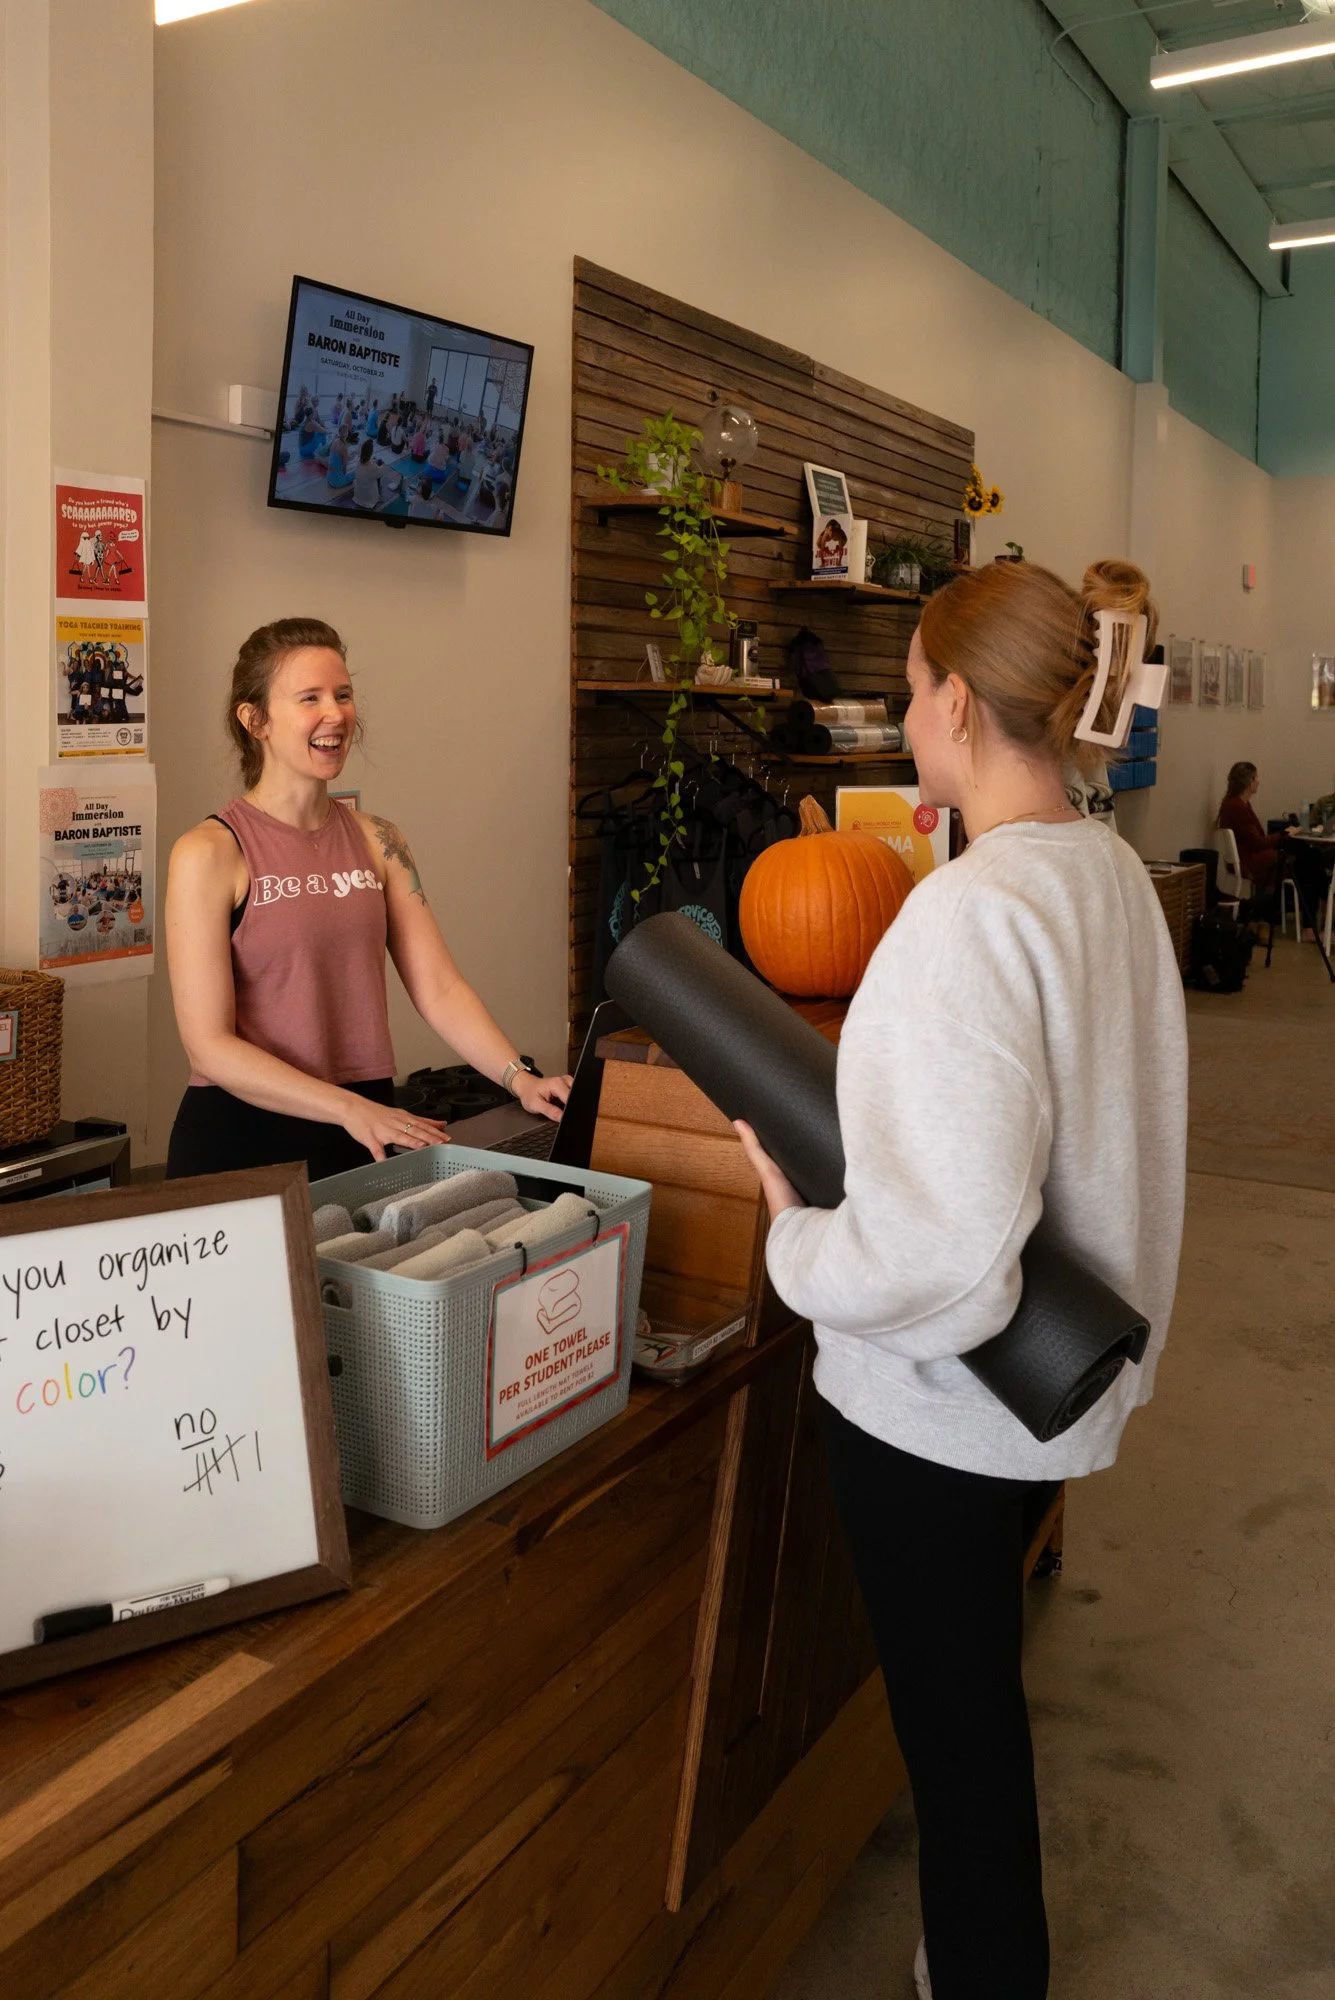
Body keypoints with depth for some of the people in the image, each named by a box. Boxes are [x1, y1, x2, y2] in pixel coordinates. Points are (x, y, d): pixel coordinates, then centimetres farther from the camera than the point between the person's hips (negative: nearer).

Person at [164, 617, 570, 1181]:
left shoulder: (376, 840, 7)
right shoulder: (210, 853, -9)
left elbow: (438, 987, 1)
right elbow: (210, 1046, -14)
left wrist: (520, 1078, -13)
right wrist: (349, 1108, -22)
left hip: (370, 1132, 4)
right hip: (244, 1136, -4)